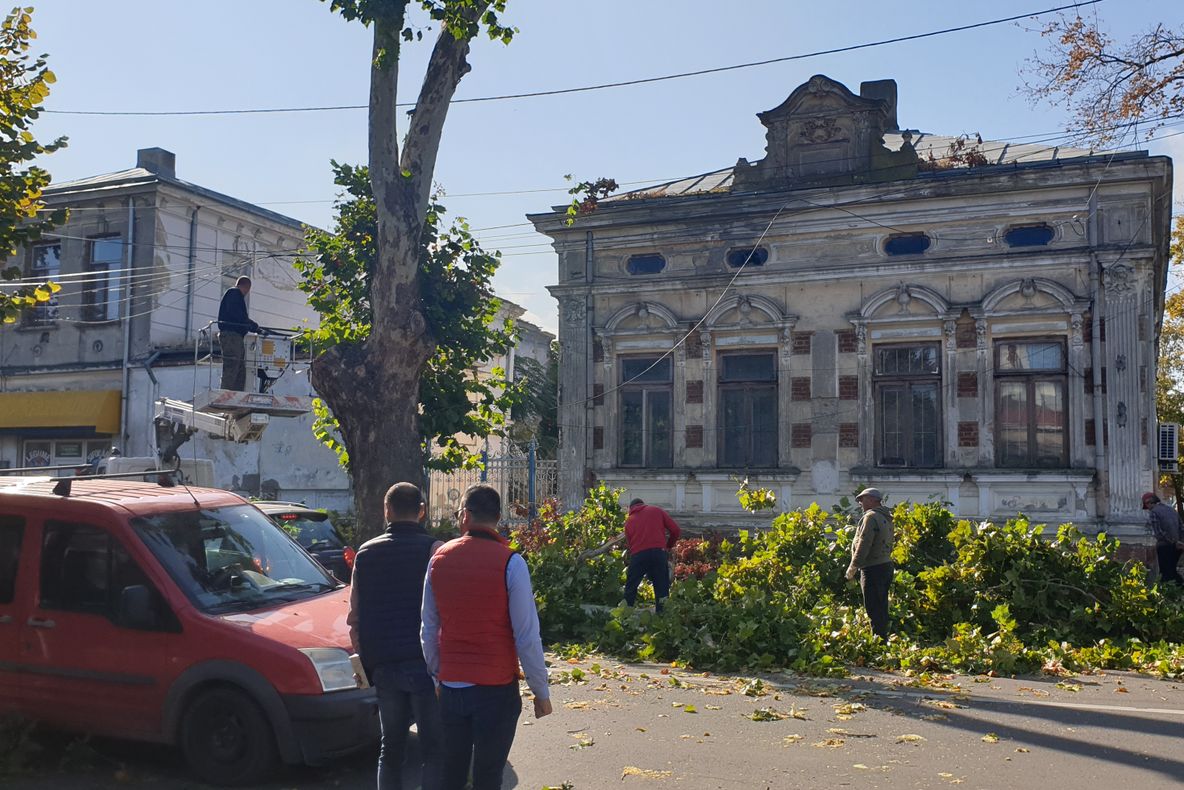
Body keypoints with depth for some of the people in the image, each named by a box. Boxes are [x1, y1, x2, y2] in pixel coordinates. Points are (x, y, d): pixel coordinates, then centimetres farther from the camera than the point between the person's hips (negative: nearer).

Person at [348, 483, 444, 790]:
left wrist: (364, 660, 21)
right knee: (435, 750, 3)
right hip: (425, 664, -4)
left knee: (390, 747, 16)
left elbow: (355, 618, 12)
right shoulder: (432, 549, -7)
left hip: (383, 667, 4)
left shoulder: (366, 554, 8)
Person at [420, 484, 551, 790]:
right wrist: (541, 691, -3)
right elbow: (527, 636, -12)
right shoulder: (510, 562, -12)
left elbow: (429, 629, 6)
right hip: (496, 688, -4)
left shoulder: (439, 558, 0)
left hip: (450, 687, 4)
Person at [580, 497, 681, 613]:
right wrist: (669, 546, 22)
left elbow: (629, 543, 16)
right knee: (662, 590, 7)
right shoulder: (656, 510, 15)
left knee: (630, 591, 14)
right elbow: (675, 530, 8)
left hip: (637, 555, 2)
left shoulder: (629, 520, 22)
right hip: (658, 552, -2)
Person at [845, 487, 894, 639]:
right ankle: (883, 637, 20)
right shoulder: (886, 518, 17)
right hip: (886, 565, 10)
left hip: (873, 569, -10)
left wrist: (853, 566, -12)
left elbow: (864, 544, -18)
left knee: (874, 610, -7)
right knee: (882, 608, 15)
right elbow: (888, 545, 17)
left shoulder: (871, 516, -12)